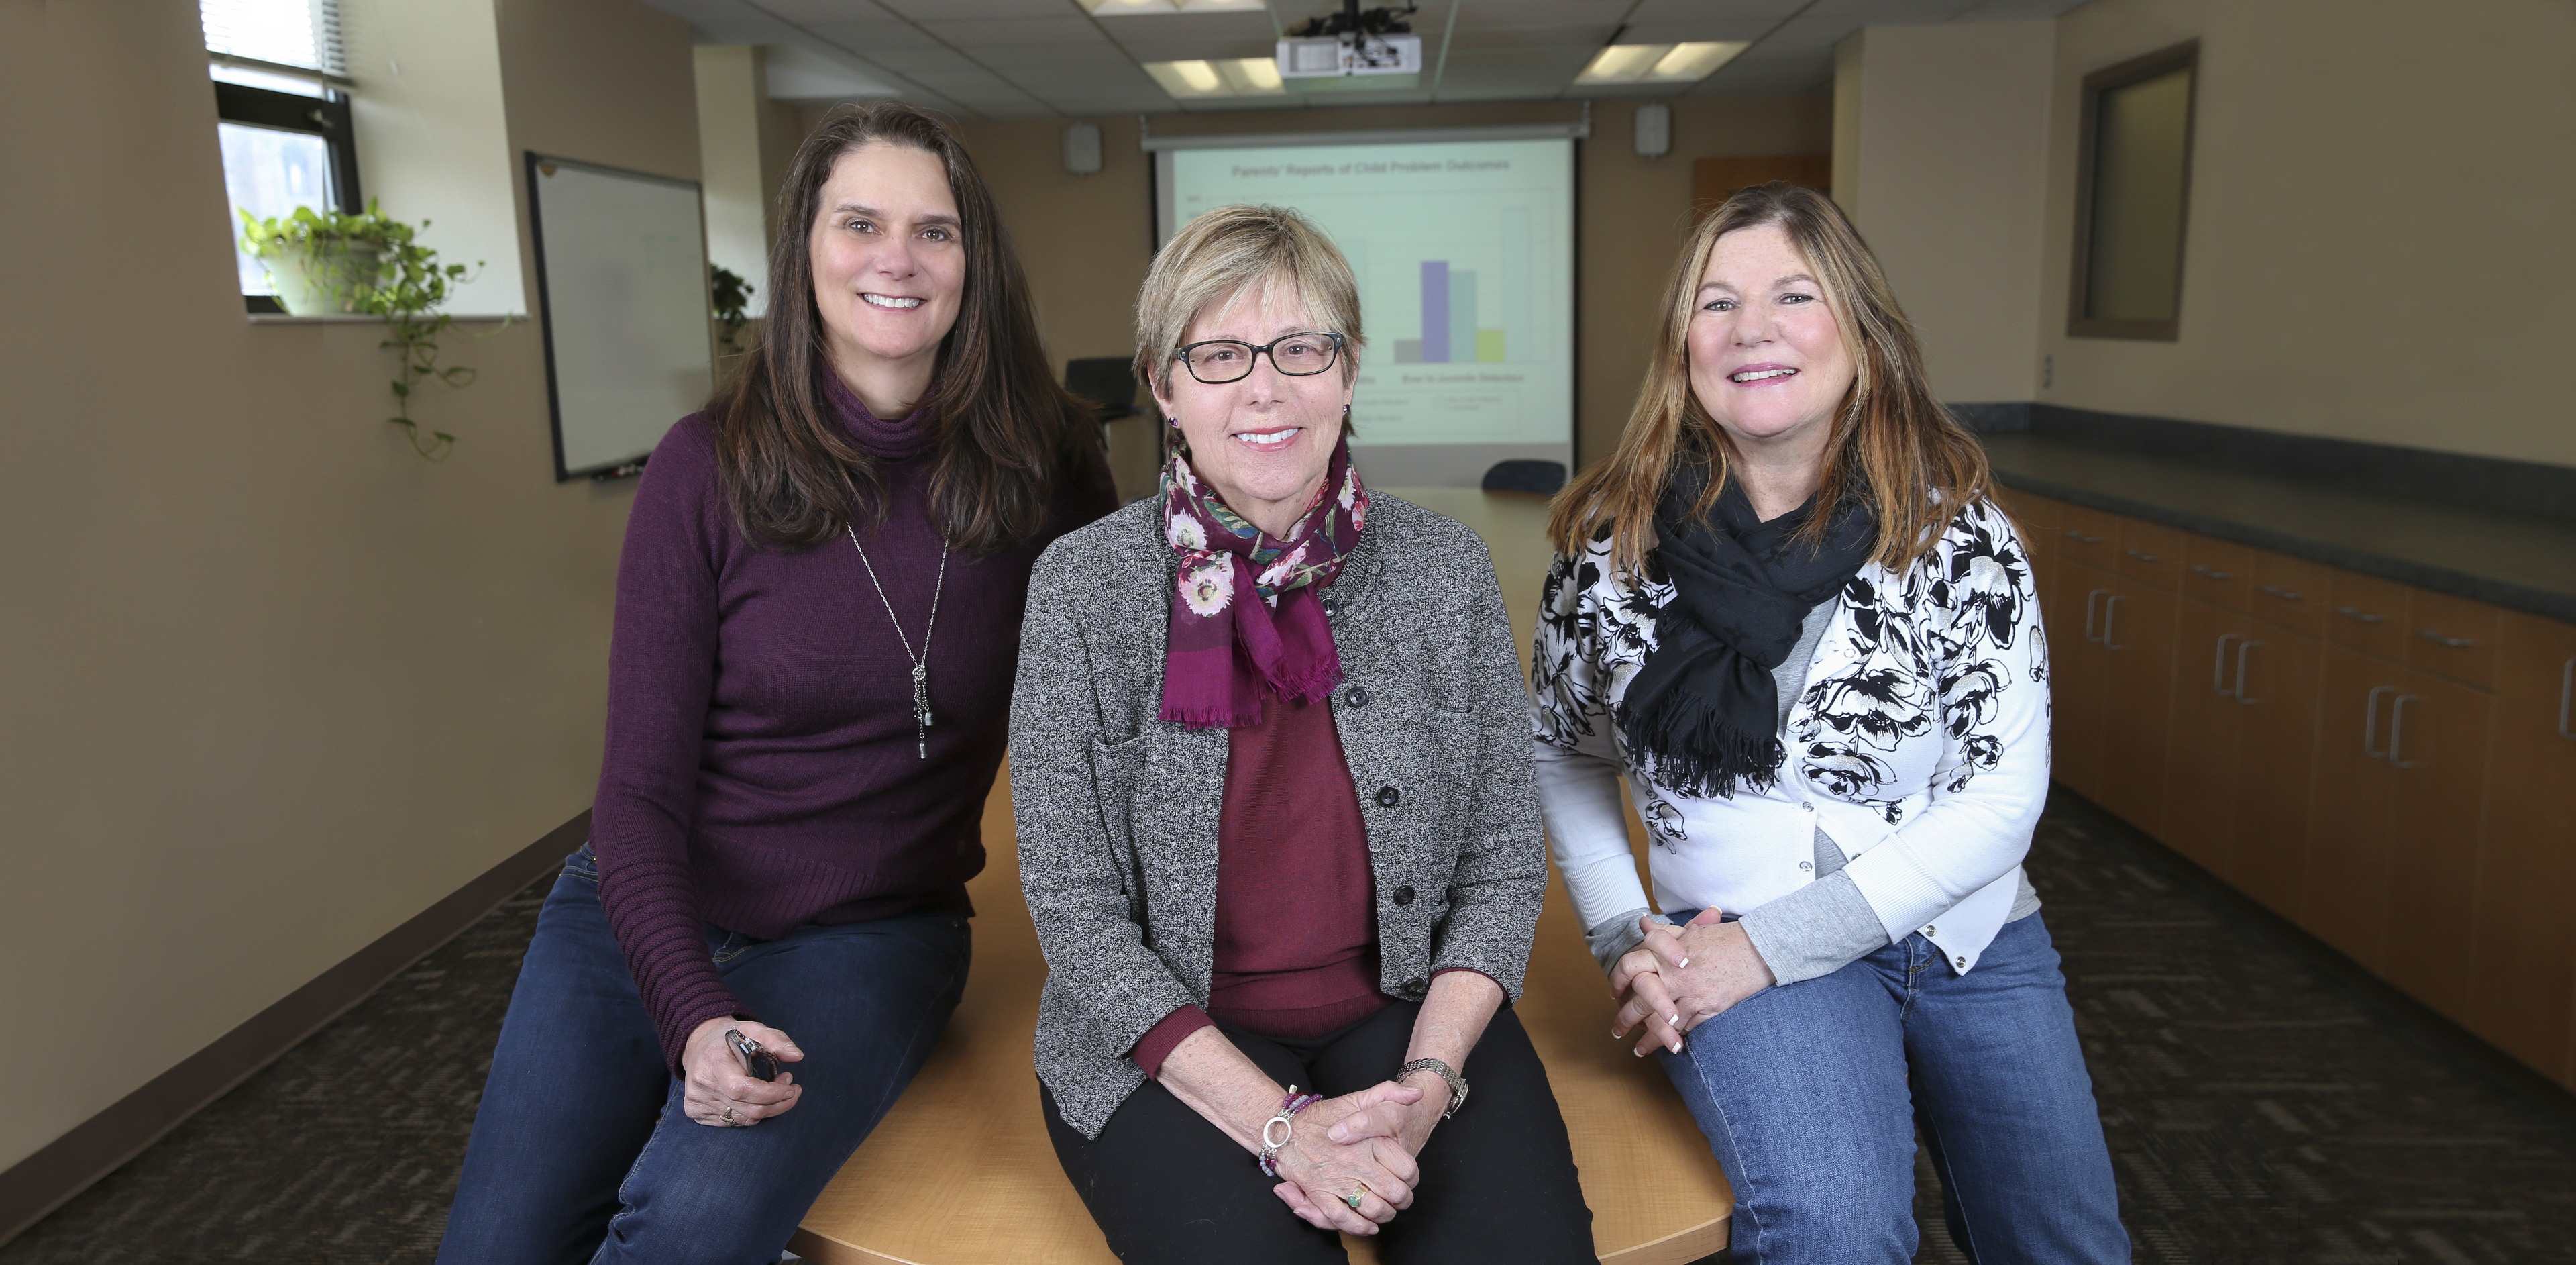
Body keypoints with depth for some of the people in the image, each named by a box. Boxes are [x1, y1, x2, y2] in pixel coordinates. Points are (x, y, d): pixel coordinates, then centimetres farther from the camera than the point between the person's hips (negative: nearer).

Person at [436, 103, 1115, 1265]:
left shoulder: (1041, 470, -7)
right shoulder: (709, 467, -9)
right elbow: (641, 785, -8)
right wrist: (693, 1013, -21)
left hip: (870, 932, 0)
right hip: (647, 911, 1)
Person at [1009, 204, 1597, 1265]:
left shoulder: (1445, 569, -1)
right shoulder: (1082, 585, -8)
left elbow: (1504, 867, 2)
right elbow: (1075, 908, -9)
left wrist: (1427, 1081, -13)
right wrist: (1276, 1119, -17)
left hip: (1408, 1007, 2)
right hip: (1167, 1040, -1)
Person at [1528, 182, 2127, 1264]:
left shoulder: (1954, 525, -7)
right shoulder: (1614, 540, -5)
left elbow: (2007, 788, -10)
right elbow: (1563, 756, 8)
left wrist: (1771, 942, -17)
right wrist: (1622, 939, -6)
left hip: (1971, 937, 2)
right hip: (1735, 944, -2)